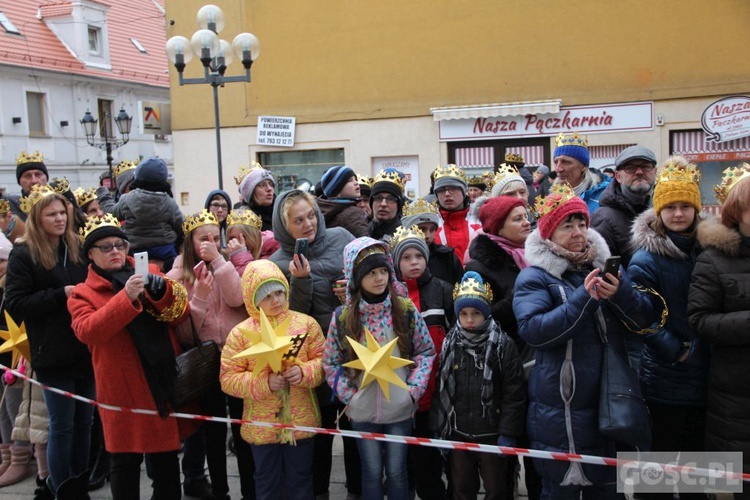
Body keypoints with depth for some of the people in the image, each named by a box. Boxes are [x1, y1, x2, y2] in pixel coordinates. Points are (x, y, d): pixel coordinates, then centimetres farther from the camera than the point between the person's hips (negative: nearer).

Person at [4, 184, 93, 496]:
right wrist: (61, 295, -17)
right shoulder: (23, 254, -4)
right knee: (62, 426, 3)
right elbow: (15, 304, -10)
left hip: (86, 350, 5)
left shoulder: (78, 247, 9)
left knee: (84, 422, 13)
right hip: (54, 355, -4)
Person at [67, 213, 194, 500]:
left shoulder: (149, 273, 8)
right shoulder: (83, 293, 1)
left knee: (166, 456, 14)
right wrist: (126, 297, -30)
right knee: (126, 460, 7)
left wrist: (162, 291, -18)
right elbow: (87, 331, -19)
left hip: (164, 380, 3)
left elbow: (182, 315, 1)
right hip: (123, 387, -2)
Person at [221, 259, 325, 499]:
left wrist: (304, 372, -21)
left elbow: (324, 360, -1)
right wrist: (264, 383, -22)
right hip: (262, 425, 0)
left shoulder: (306, 323, -3)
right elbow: (228, 379, -8)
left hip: (301, 421, 1)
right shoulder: (240, 333, -7)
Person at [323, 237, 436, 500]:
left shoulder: (406, 310, -6)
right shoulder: (342, 317, -7)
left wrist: (413, 390, -9)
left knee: (397, 472, 12)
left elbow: (426, 352, 0)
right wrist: (349, 395, -7)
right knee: (372, 473, 13)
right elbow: (331, 363, 1)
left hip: (400, 409, 0)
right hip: (362, 411, 0)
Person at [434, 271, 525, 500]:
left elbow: (514, 393, -10)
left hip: (492, 434, -3)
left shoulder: (503, 345, -9)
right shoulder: (449, 345, 1)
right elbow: (440, 389, 5)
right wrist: (440, 430, 4)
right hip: (457, 434, 3)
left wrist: (508, 433, -12)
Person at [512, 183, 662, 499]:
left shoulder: (604, 266, 9)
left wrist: (621, 293, -19)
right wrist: (584, 298, -26)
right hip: (559, 412, -5)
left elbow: (645, 317, 2)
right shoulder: (534, 276, -6)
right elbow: (532, 330, -21)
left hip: (608, 406, 5)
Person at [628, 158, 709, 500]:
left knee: (697, 455, 18)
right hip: (666, 380, -5)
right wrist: (678, 352, -15)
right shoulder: (646, 260, -12)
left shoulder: (706, 249, 5)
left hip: (703, 378, 6)